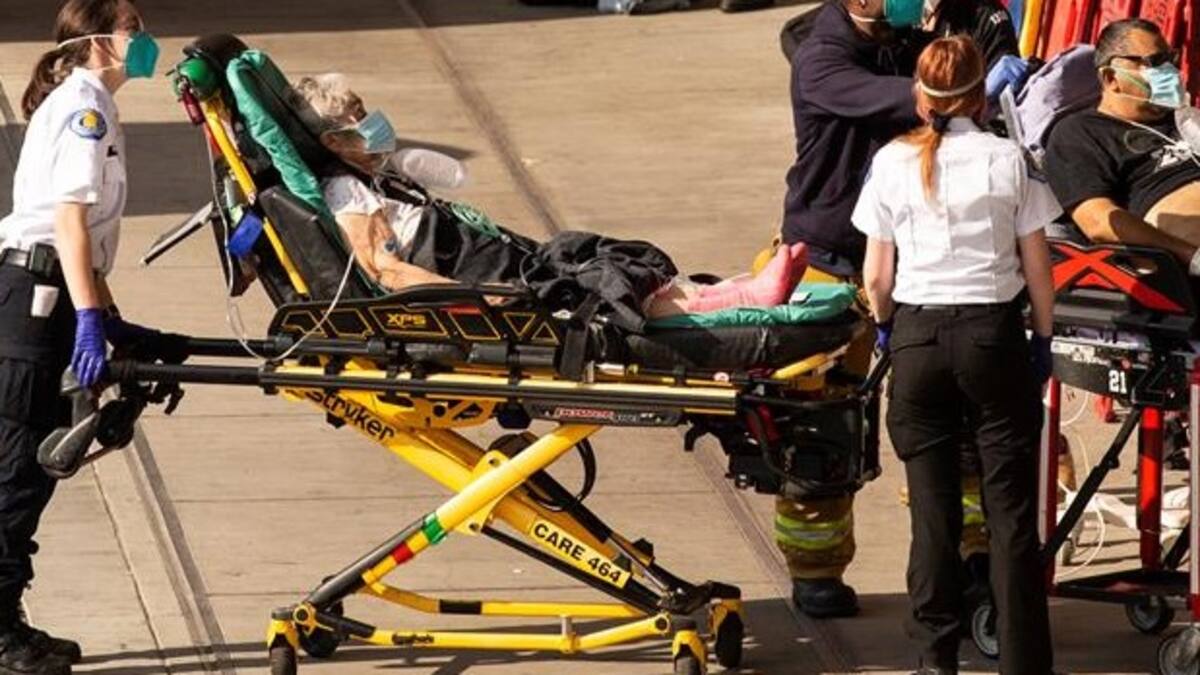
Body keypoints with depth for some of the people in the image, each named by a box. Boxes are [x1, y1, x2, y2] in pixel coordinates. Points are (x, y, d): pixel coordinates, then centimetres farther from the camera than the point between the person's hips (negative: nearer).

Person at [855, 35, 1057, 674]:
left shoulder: (893, 162, -3)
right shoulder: (1007, 160, -5)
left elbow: (877, 275, 1)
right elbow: (1037, 267, -2)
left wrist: (886, 326, 20)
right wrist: (1043, 337, 12)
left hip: (918, 336, 1)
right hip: (993, 334, -1)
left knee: (933, 505, 9)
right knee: (1010, 509, 3)